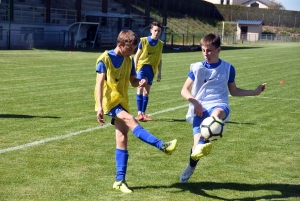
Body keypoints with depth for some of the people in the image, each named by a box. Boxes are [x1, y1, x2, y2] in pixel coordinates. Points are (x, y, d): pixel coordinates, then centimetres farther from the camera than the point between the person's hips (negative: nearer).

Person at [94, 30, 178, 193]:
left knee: (122, 138, 1)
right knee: (130, 120, -29)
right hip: (109, 101, -6)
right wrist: (100, 107, -21)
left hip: (122, 102, 6)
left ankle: (120, 180, 5)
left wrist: (140, 82, -11)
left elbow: (132, 81, 14)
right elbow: (99, 83, -14)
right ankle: (162, 146, -41)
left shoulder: (129, 60, 7)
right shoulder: (105, 58, -10)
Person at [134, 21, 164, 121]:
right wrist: (134, 69, -5)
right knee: (140, 88, -15)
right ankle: (139, 113, -16)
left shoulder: (160, 44, 6)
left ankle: (143, 113, 14)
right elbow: (137, 55, 0)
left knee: (147, 91, 8)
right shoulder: (143, 41, -4)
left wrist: (159, 72, 13)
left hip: (152, 69, 4)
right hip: (142, 66, -4)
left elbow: (159, 59, 14)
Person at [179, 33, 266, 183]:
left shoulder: (228, 68, 7)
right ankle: (191, 167, 17)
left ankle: (204, 143, -57)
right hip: (200, 109, 0)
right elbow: (184, 90, 6)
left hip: (219, 105, 0)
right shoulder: (197, 68, 5)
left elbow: (233, 91, 19)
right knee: (197, 143, -14)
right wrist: (195, 102, -13)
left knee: (218, 112, -39)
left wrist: (255, 92, 10)